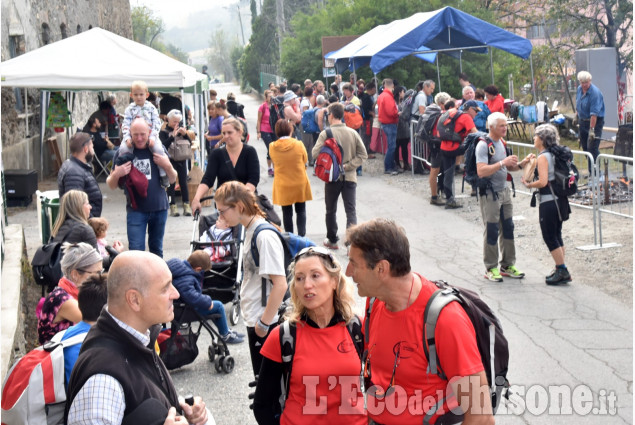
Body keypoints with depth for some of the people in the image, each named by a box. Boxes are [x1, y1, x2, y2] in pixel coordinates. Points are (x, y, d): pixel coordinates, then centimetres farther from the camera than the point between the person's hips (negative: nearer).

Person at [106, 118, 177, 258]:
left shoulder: (158, 148, 3)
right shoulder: (123, 152, -2)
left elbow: (172, 180, 9)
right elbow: (111, 185, 2)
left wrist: (167, 166, -11)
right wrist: (116, 174, -19)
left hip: (159, 208, 2)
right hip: (136, 209, -2)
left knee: (157, 250, 13)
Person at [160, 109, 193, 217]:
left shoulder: (180, 130, 10)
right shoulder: (164, 132, -3)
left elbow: (189, 144, 8)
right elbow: (164, 145, -17)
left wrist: (185, 134, -8)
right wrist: (173, 135, -22)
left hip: (182, 160, 3)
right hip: (170, 160, -3)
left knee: (183, 182, 3)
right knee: (171, 183, -1)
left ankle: (186, 205, 5)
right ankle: (173, 206, 3)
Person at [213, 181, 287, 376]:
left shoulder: (265, 236, -21)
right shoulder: (250, 230, 7)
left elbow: (280, 284, -24)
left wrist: (264, 322, -18)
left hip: (266, 325, -9)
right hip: (254, 320, 9)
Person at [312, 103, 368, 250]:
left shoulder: (325, 134, -11)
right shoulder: (353, 133, -1)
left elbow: (315, 154, -14)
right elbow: (363, 154, -2)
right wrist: (348, 165, -5)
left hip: (332, 177, -2)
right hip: (350, 177, 2)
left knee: (331, 210, 15)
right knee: (351, 211, 1)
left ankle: (332, 240, 25)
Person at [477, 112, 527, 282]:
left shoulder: (501, 143, 11)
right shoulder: (483, 145, -15)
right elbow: (481, 171, -26)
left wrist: (520, 164, 2)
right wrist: (502, 163, -29)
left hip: (504, 191, 8)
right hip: (489, 193, -8)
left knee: (508, 228, 11)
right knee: (492, 231, -1)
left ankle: (508, 265, 20)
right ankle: (490, 269, 9)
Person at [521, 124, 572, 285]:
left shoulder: (543, 157, -16)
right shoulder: (554, 154, 9)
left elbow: (543, 182, -24)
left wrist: (528, 184, -8)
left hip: (548, 202, -9)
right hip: (560, 200, 9)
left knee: (550, 237, 0)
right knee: (557, 236, 15)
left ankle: (562, 271, 2)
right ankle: (561, 271, 19)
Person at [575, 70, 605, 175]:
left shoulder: (595, 93, -24)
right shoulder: (579, 89, 1)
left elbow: (594, 114, -28)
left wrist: (592, 129, -31)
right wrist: (576, 115, 25)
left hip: (595, 121, -8)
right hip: (582, 121, 8)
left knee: (592, 148, -14)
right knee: (585, 147, 12)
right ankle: (591, 171, 25)